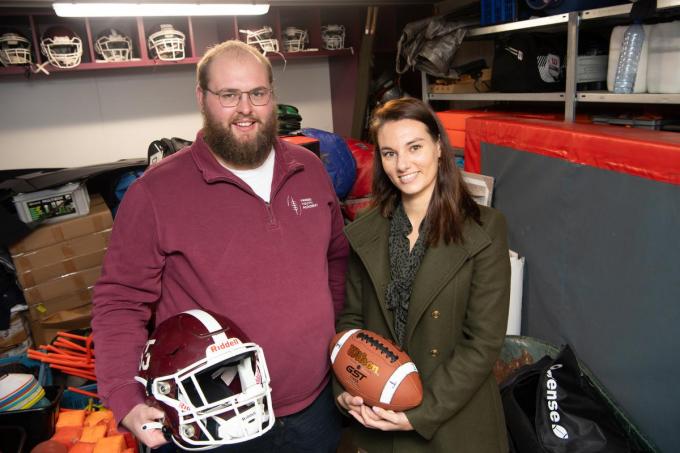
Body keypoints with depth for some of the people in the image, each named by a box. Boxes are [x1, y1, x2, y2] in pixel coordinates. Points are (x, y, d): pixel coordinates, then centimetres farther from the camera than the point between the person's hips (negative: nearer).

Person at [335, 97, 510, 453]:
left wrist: (422, 413, -17)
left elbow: (485, 341, -14)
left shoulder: (485, 229, -13)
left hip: (455, 424, -2)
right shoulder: (361, 233, -2)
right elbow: (350, 317, 4)